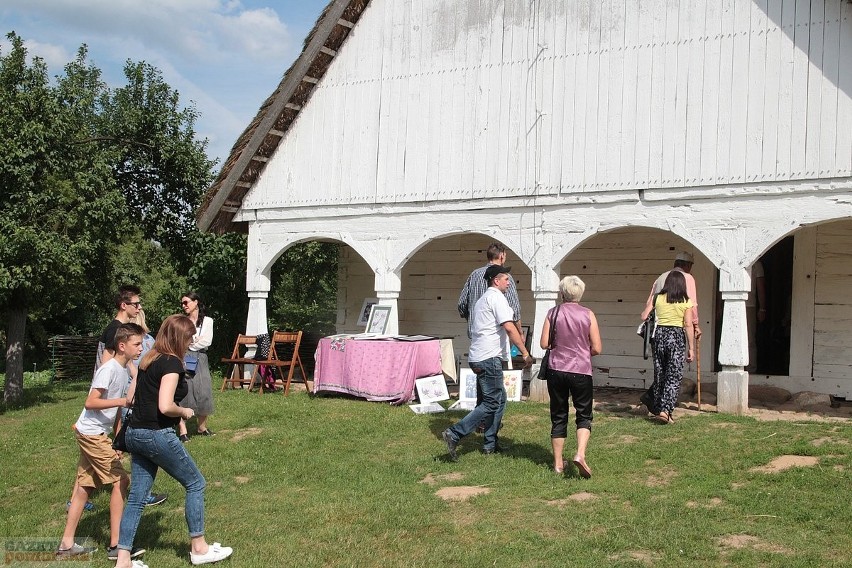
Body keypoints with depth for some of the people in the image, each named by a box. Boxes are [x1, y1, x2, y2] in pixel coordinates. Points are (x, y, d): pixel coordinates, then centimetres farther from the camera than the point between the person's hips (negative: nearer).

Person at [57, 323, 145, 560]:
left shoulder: (123, 370, 10)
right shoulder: (109, 369, -17)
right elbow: (90, 402, -22)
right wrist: (124, 401, -29)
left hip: (97, 434, 9)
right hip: (92, 433, -9)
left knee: (84, 487, 12)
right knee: (120, 480, -7)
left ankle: (67, 544, 20)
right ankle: (116, 544, -1)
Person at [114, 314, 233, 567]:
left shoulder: (148, 359, 12)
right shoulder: (172, 363, -15)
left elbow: (130, 396, 15)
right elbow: (165, 406, -23)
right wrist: (185, 412, -6)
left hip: (135, 433, 9)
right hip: (157, 435, -8)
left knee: (137, 497, 11)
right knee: (196, 484, 7)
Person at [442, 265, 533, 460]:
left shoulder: (482, 300, 23)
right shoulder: (497, 297, -8)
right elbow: (509, 328, -17)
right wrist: (525, 353, -16)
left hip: (478, 357, 10)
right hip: (489, 358, -10)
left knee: (499, 399, 16)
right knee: (491, 403, -8)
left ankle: (490, 444, 17)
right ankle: (454, 435, -14)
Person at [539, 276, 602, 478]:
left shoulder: (553, 313, -1)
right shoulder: (587, 314, -4)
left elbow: (544, 343, -1)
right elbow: (596, 348, -4)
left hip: (556, 369, 2)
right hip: (581, 371, -2)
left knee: (558, 416, 12)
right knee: (584, 415, 9)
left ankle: (558, 463, 16)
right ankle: (580, 454, -13)